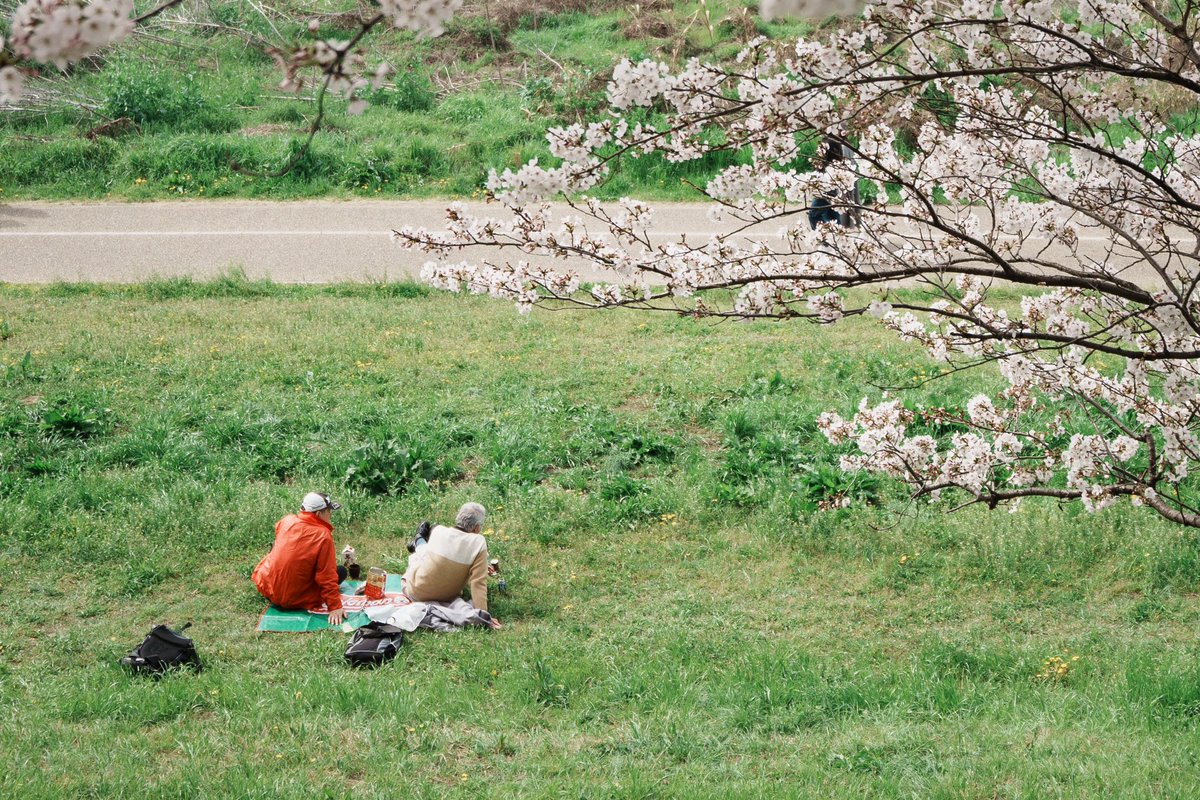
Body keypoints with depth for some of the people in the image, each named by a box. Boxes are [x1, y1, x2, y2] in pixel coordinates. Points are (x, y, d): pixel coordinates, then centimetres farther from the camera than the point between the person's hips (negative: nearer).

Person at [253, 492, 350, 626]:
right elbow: (327, 575, -20)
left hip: (266, 587, 5)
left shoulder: (287, 521, -5)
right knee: (341, 571, 9)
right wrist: (335, 607, -16)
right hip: (294, 600, -5)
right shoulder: (323, 536, -20)